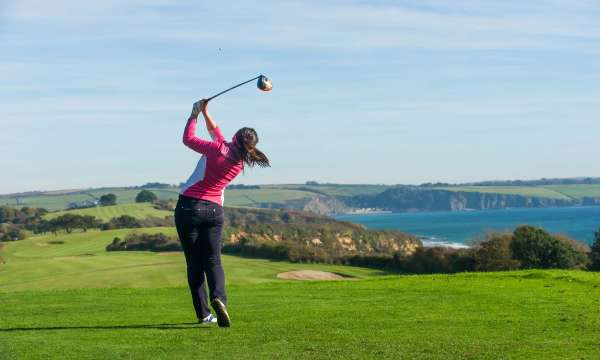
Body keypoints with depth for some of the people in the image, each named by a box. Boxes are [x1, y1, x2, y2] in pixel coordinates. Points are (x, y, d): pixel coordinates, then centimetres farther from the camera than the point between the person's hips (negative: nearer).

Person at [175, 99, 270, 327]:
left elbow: (188, 139, 0)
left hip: (189, 206, -4)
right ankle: (218, 297, -22)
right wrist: (205, 113, 21)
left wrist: (195, 114, 11)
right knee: (213, 260, 7)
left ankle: (203, 313, 0)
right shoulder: (241, 162, 5)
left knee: (194, 262, 3)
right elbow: (215, 132, 18)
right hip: (214, 210, 4)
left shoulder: (217, 149, -13)